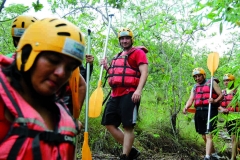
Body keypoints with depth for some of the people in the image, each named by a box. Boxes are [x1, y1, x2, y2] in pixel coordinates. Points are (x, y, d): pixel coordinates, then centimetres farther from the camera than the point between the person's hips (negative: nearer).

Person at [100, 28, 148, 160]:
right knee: (109, 124, 6)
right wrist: (107, 67, 16)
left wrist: (139, 90, -24)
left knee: (128, 126, -7)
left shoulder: (138, 53, 2)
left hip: (129, 94, -9)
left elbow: (144, 72, -10)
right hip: (115, 95, 9)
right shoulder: (118, 56, 25)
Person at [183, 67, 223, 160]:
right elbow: (191, 99, 9)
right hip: (199, 112, 6)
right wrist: (186, 107, -11)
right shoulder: (195, 87, 21)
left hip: (210, 110, -6)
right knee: (204, 136, 11)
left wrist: (215, 101, -20)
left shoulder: (211, 83, 6)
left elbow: (221, 95, 1)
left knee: (208, 135, -13)